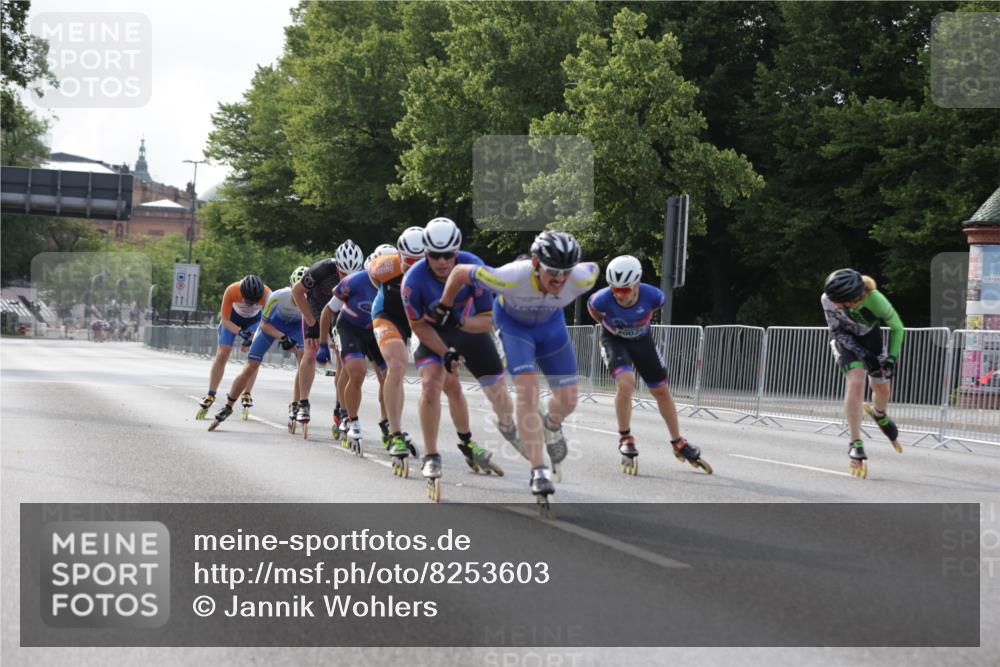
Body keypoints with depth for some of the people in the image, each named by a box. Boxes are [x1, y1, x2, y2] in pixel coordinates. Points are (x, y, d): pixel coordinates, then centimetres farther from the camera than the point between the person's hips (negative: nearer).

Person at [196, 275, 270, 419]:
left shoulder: (266, 294, -38)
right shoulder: (231, 291, -39)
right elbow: (225, 320, -26)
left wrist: (252, 339, -34)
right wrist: (240, 332, -41)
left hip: (254, 320, 1)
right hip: (232, 319, -1)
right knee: (222, 355, -7)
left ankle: (247, 394, 2)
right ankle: (210, 395, 2)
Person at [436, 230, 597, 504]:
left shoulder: (581, 279, -34)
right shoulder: (511, 278, -42)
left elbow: (594, 268, -8)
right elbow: (460, 272, -27)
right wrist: (444, 308, -9)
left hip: (550, 323, 3)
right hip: (512, 322, -3)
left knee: (568, 400, 3)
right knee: (528, 390, -22)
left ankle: (552, 426, 40)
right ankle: (539, 472, -18)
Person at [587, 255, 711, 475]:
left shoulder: (652, 296, -31)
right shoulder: (603, 298, -34)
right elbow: (591, 307, -8)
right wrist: (608, 325, 1)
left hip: (641, 339, 3)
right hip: (614, 340, -3)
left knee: (661, 390, 9)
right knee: (626, 383, -28)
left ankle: (678, 444, 26)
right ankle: (625, 440, -10)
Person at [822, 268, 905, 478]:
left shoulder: (875, 300, -38)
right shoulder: (828, 300, -35)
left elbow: (897, 328, -20)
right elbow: (837, 332, -20)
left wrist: (892, 357, -28)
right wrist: (863, 354, -27)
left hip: (870, 336, 1)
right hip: (845, 338, -1)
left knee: (883, 388, 8)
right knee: (856, 382, -22)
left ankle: (879, 415, 47)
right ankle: (856, 444, -20)